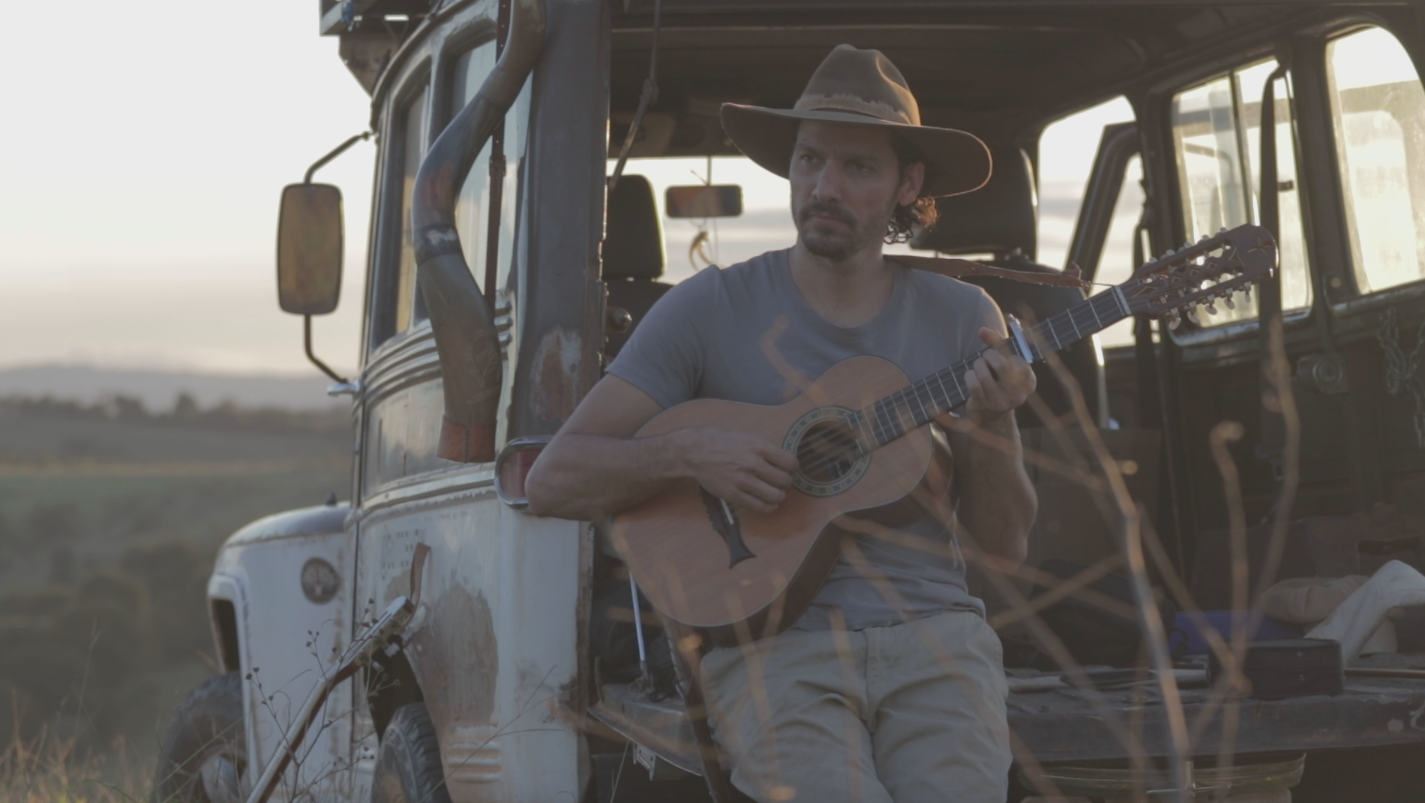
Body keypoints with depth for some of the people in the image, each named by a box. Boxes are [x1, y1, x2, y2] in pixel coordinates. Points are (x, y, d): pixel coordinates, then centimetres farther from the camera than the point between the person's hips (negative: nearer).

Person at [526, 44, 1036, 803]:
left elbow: (1006, 545, 9)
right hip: (776, 641, -2)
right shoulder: (709, 308, 3)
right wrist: (689, 453, -16)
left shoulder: (962, 317, 10)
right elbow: (551, 482, 0)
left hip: (932, 633, 2)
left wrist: (991, 428, -9)